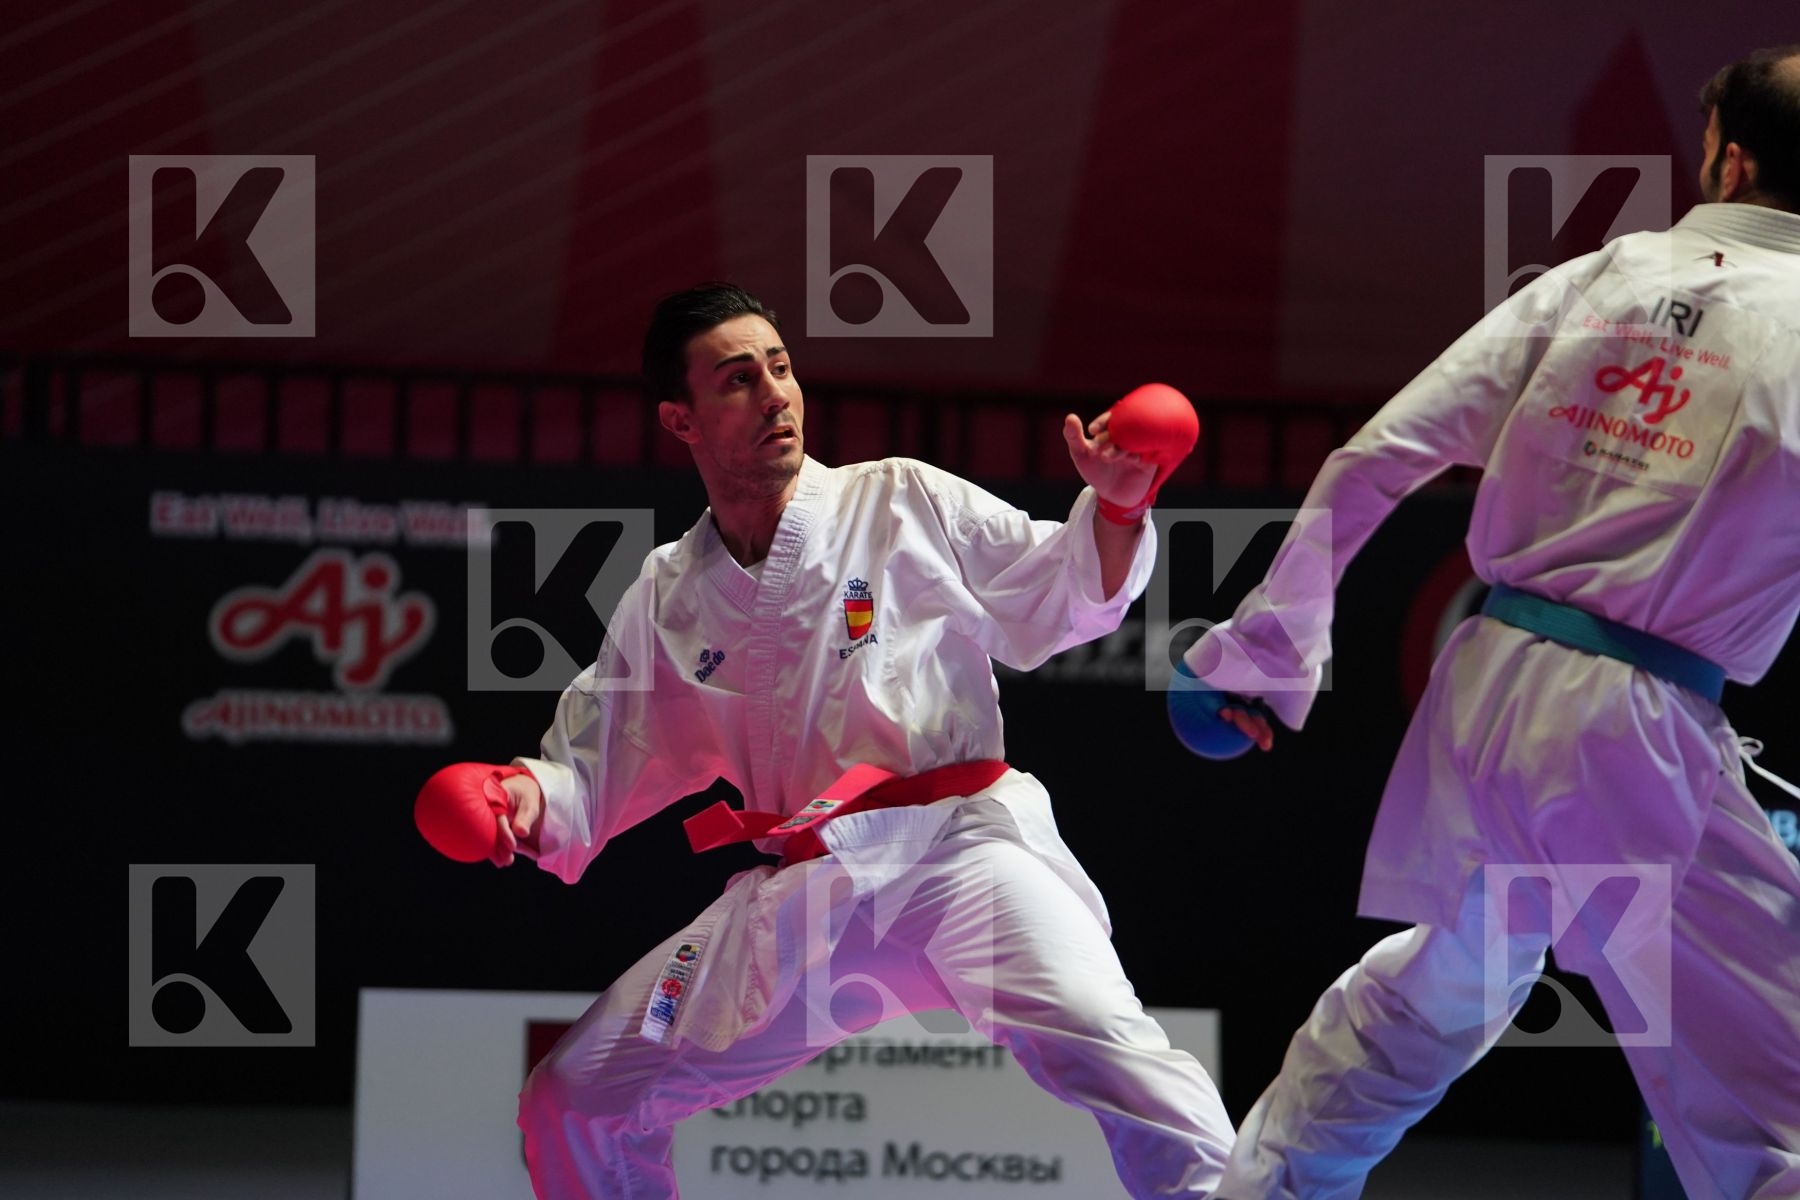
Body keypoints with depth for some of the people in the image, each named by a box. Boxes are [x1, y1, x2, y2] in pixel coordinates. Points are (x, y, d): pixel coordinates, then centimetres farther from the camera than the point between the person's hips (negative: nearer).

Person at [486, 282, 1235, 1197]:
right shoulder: (663, 602, 13)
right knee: (571, 1109, 3)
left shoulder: (899, 503, 6)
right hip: (800, 898, 4)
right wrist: (530, 798, -8)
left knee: (1100, 1046, -31)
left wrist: (1114, 507, -9)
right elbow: (590, 780, 14)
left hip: (959, 844, -4)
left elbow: (1063, 600, 10)